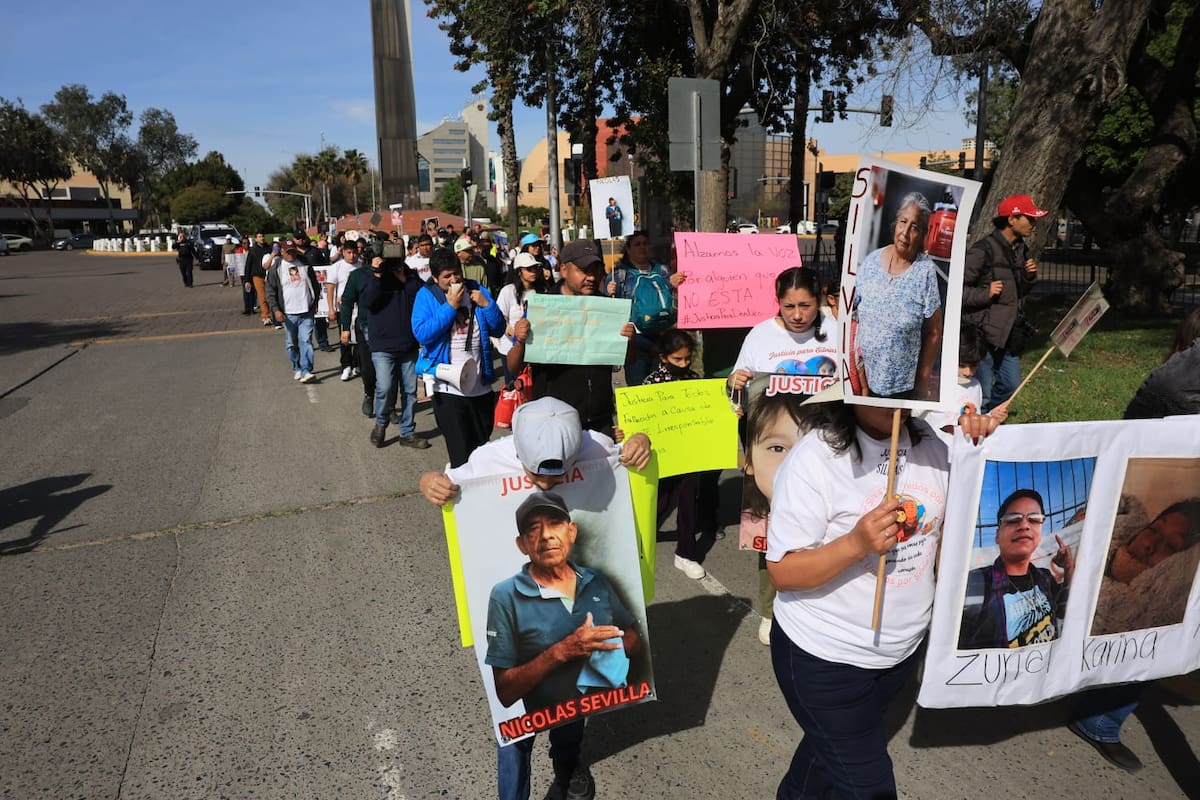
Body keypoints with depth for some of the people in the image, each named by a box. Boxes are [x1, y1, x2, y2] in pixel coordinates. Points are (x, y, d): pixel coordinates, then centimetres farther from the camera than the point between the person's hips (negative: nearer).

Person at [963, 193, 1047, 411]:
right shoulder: (983, 250, -15)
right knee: (981, 394, -4)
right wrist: (985, 293, -22)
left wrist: (1030, 277, 3)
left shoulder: (1021, 250, 12)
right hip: (984, 333, -9)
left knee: (1010, 386, 16)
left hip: (1010, 333, 9)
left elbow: (1019, 293, 20)